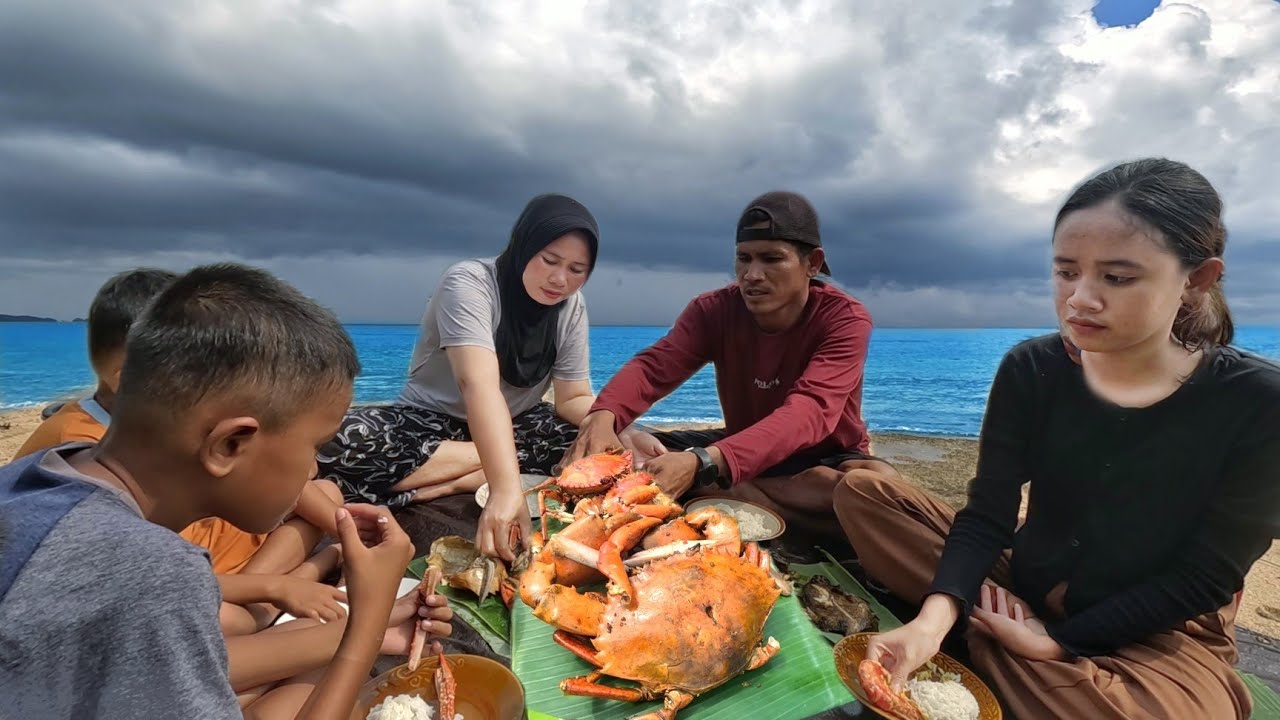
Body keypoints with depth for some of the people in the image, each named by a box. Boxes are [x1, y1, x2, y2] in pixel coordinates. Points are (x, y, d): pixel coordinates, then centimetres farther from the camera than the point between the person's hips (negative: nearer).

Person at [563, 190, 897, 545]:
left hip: (824, 459, -3)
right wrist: (603, 416, -48)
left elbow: (809, 413, -37)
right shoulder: (715, 310, -10)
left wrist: (704, 464, -53)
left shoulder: (845, 318, -21)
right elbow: (652, 366, -24)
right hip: (741, 449, 3)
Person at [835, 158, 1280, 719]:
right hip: (1027, 589, 3)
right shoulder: (1031, 370, -11)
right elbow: (987, 516, -13)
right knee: (862, 493, -11)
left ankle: (984, 637, -13)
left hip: (1159, 635, -2)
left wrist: (1060, 642, -17)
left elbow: (1206, 578, -13)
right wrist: (933, 620, -29)